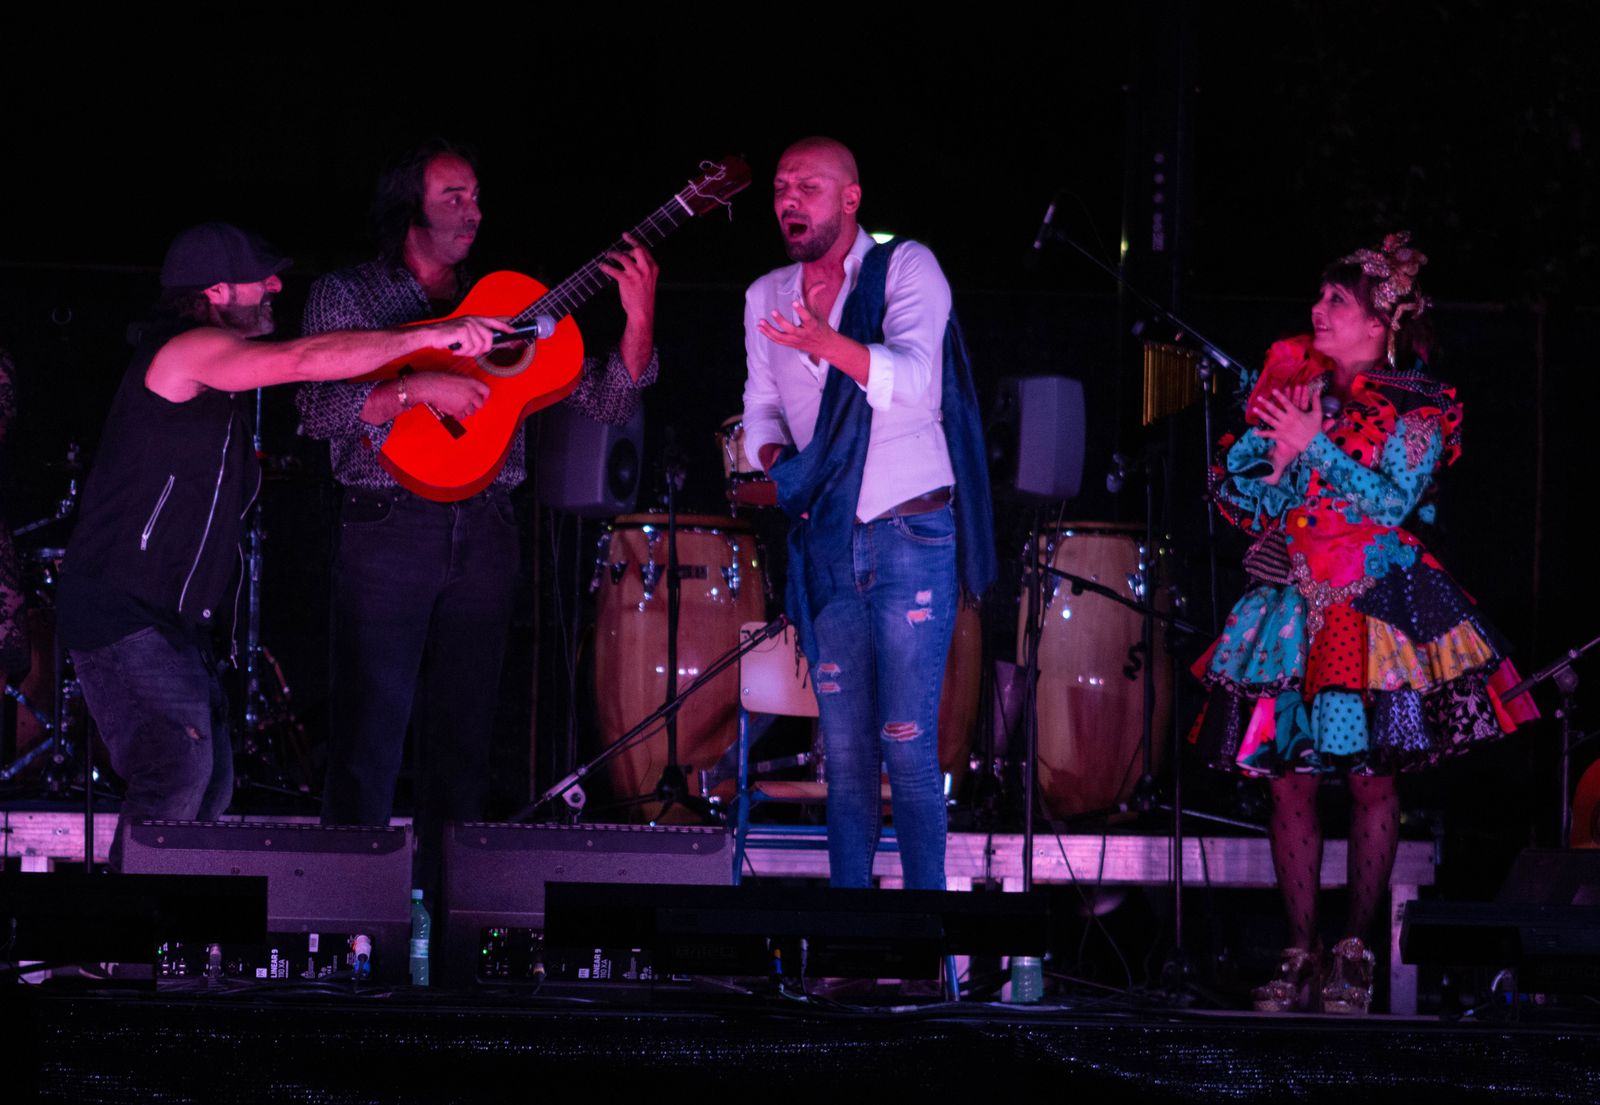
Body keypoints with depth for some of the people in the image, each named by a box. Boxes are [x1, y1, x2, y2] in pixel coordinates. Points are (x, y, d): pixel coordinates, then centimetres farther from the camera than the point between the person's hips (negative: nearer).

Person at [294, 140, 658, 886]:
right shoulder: (347, 298, 4)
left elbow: (604, 401, 8)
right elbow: (318, 410, -10)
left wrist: (639, 321, -8)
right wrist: (418, 389, -21)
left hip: (484, 537, 4)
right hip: (388, 534, -4)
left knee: (463, 742, 6)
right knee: (369, 740, -5)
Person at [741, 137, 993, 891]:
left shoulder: (907, 269, -6)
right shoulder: (766, 296, 12)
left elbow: (912, 377, -22)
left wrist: (829, 343, -40)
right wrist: (771, 459, -3)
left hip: (909, 538, -5)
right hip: (826, 542, 5)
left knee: (907, 744, -11)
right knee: (845, 750, 5)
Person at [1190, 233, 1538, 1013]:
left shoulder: (1418, 407, 0)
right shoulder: (1291, 386, 11)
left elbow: (1393, 501, -12)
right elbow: (1242, 500, 9)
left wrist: (1316, 448, -14)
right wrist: (1283, 461, -9)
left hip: (1374, 606, -3)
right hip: (1292, 603, 3)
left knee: (1370, 776, -3)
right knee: (1291, 779, -2)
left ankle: (1356, 953, 5)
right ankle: (1301, 958, 3)